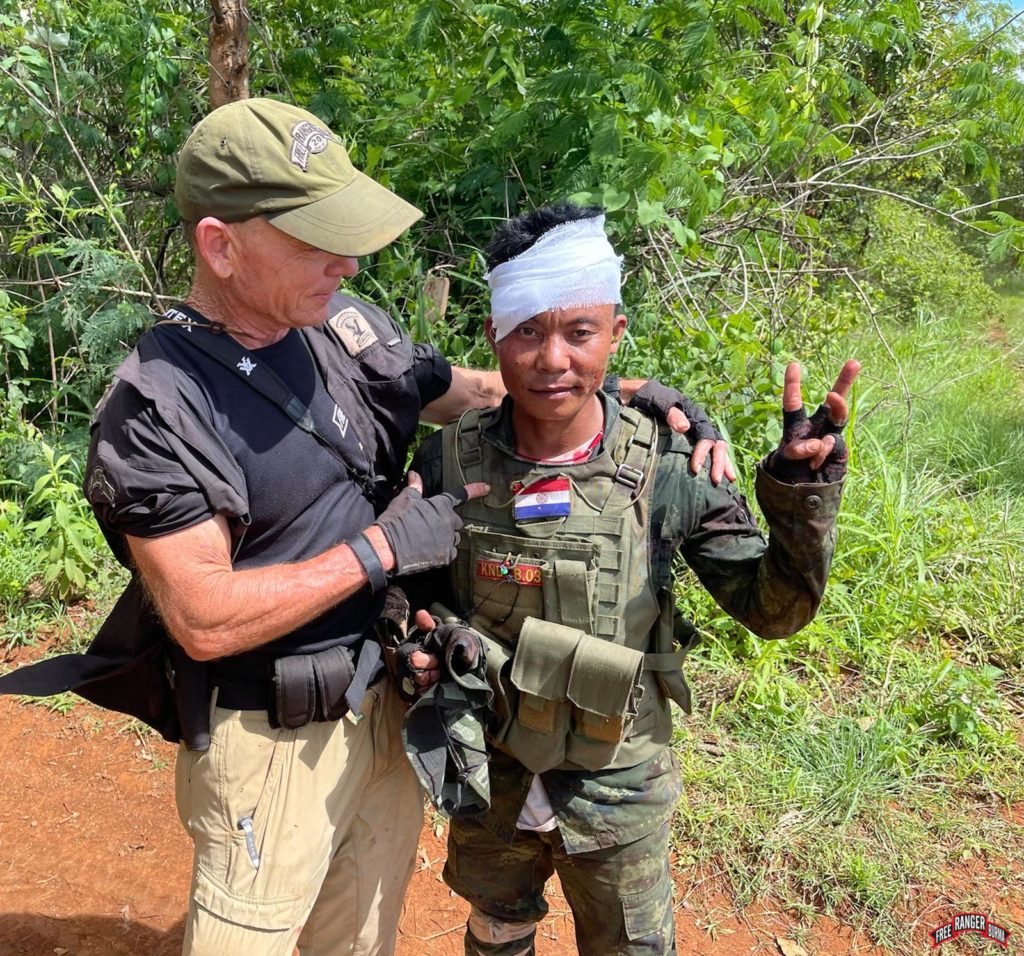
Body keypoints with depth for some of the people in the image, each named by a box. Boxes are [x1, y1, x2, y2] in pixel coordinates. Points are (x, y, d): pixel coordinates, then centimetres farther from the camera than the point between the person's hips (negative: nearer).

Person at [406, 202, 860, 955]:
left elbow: (773, 609, -14)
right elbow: (403, 582, 1)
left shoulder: (667, 468, -20)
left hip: (617, 790, -1)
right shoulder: (451, 461, -16)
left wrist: (803, 491, -29)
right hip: (487, 776, 2)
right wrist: (421, 632, -19)